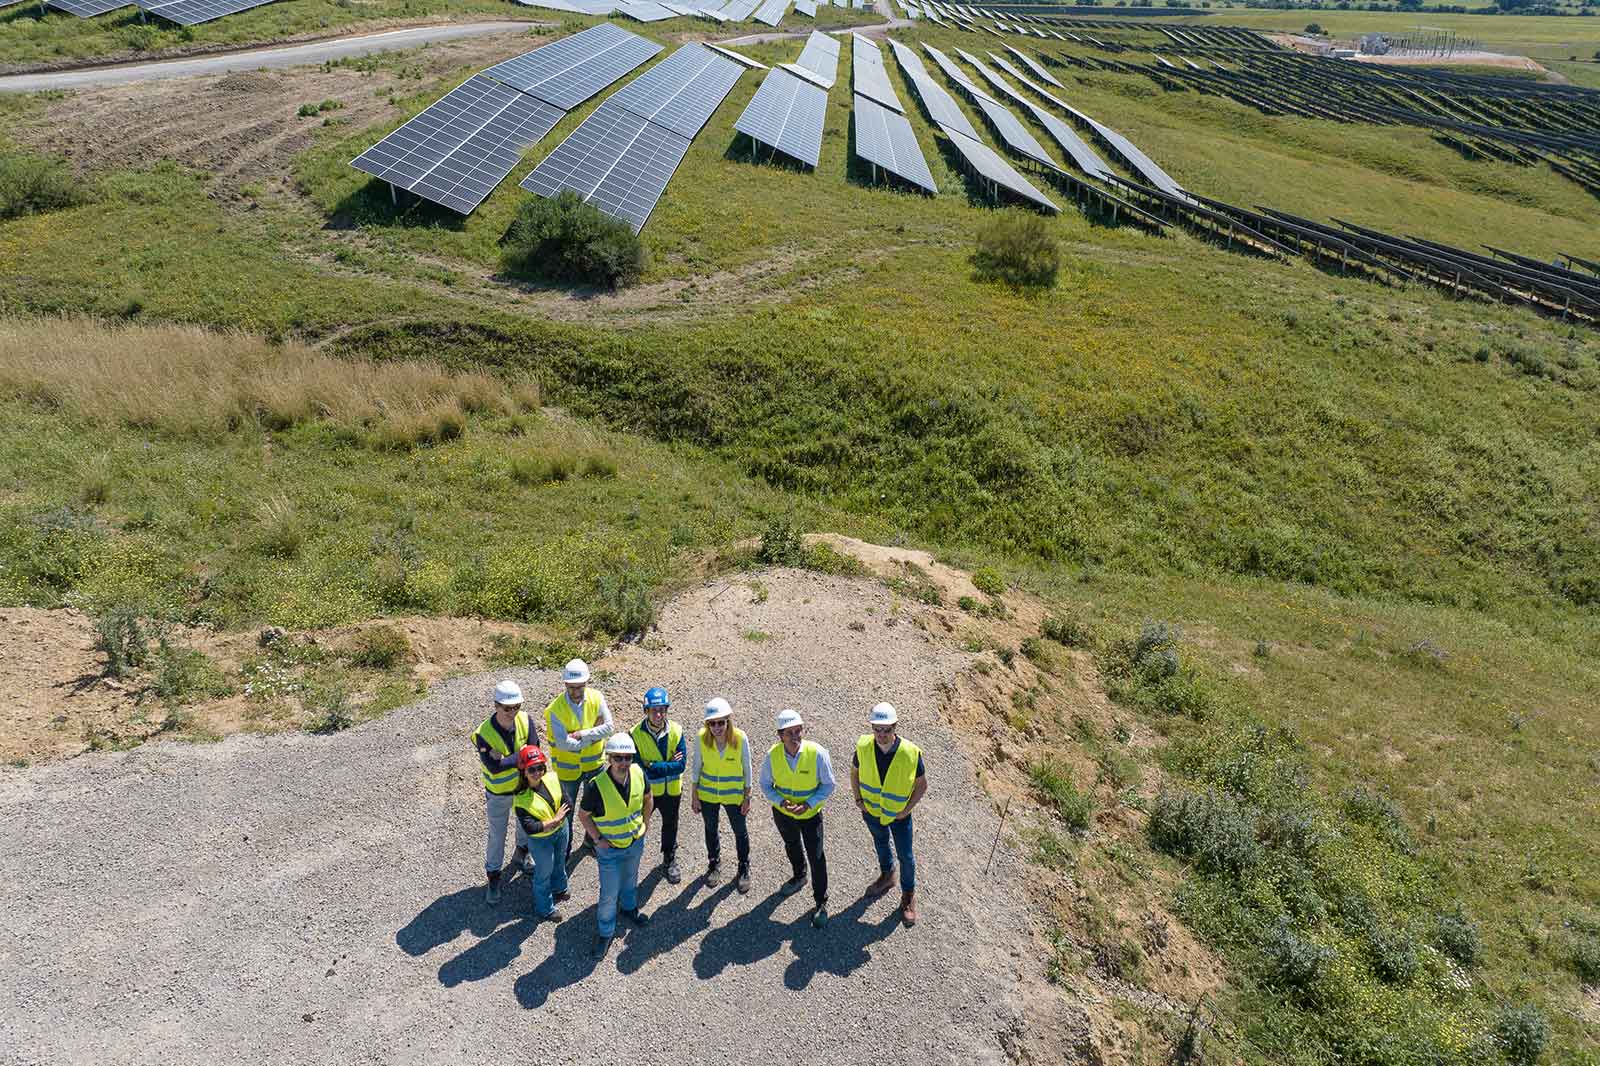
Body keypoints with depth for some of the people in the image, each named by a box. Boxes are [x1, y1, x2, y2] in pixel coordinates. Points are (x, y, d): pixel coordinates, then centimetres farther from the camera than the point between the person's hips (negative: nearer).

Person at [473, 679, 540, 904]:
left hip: (524, 785, 4)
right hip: (498, 793, -4)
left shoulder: (524, 720, -21)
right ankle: (493, 879, 34)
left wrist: (505, 759, -31)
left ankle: (520, 858, 54)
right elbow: (495, 767, -35)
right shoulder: (484, 734, -32)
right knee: (497, 836, 12)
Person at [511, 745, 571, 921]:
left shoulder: (553, 778, -18)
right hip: (540, 840, -5)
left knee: (559, 862, 30)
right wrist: (555, 820, -29)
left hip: (561, 830, 5)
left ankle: (558, 888, 61)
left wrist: (557, 821, -22)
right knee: (544, 873, 15)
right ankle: (545, 909, 39)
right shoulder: (521, 798, -30)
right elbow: (529, 828, -33)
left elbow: (567, 802, -15)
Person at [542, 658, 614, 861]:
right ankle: (564, 849, 37)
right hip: (568, 767, -3)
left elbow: (609, 726, -17)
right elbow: (563, 743, -30)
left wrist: (583, 734, -28)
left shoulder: (596, 698, -16)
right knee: (566, 810, 15)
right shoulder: (556, 709, -26)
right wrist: (593, 736, -23)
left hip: (594, 763, 3)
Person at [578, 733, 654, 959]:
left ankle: (630, 907, 58)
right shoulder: (596, 786, -32)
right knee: (609, 893, 8)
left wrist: (644, 823, 2)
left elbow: (647, 798, 3)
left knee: (630, 879, 29)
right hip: (610, 848, -4)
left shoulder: (639, 774, -19)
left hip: (636, 842, 4)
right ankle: (605, 932, 32)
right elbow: (583, 814, -14)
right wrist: (597, 839, -15)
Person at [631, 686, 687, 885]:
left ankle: (670, 859, 46)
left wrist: (652, 766, -26)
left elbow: (681, 764, -21)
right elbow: (637, 767, -25)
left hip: (671, 790, 2)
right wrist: (668, 765, -24)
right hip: (645, 791, -2)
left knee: (670, 825, 23)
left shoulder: (676, 731, -17)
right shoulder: (636, 734, -21)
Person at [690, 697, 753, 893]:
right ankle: (714, 864, 50)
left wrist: (747, 797, -5)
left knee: (740, 832, 17)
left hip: (734, 795, -1)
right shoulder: (702, 738, -22)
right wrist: (694, 795, -1)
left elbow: (746, 769, -11)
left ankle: (744, 868, 43)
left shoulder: (741, 738, -25)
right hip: (707, 794, 1)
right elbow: (697, 766, -7)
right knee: (711, 830, 23)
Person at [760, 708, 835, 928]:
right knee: (792, 847, 28)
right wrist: (780, 801, -23)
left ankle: (821, 903, 21)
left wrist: (808, 804, -26)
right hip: (782, 813, 3)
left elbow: (828, 785, -16)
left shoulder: (817, 753, -27)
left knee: (816, 857, 2)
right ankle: (799, 877, 58)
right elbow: (765, 785, -6)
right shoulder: (773, 755, -21)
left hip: (811, 814, -3)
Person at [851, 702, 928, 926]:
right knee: (880, 843, 28)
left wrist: (907, 809, -14)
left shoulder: (911, 753, -29)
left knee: (905, 855, 12)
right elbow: (854, 772, -2)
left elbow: (922, 784, -12)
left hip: (899, 814, -2)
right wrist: (859, 800, -4)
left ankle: (908, 895, 37)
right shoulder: (863, 746, -23)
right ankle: (886, 876, 56)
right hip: (871, 810, 2)